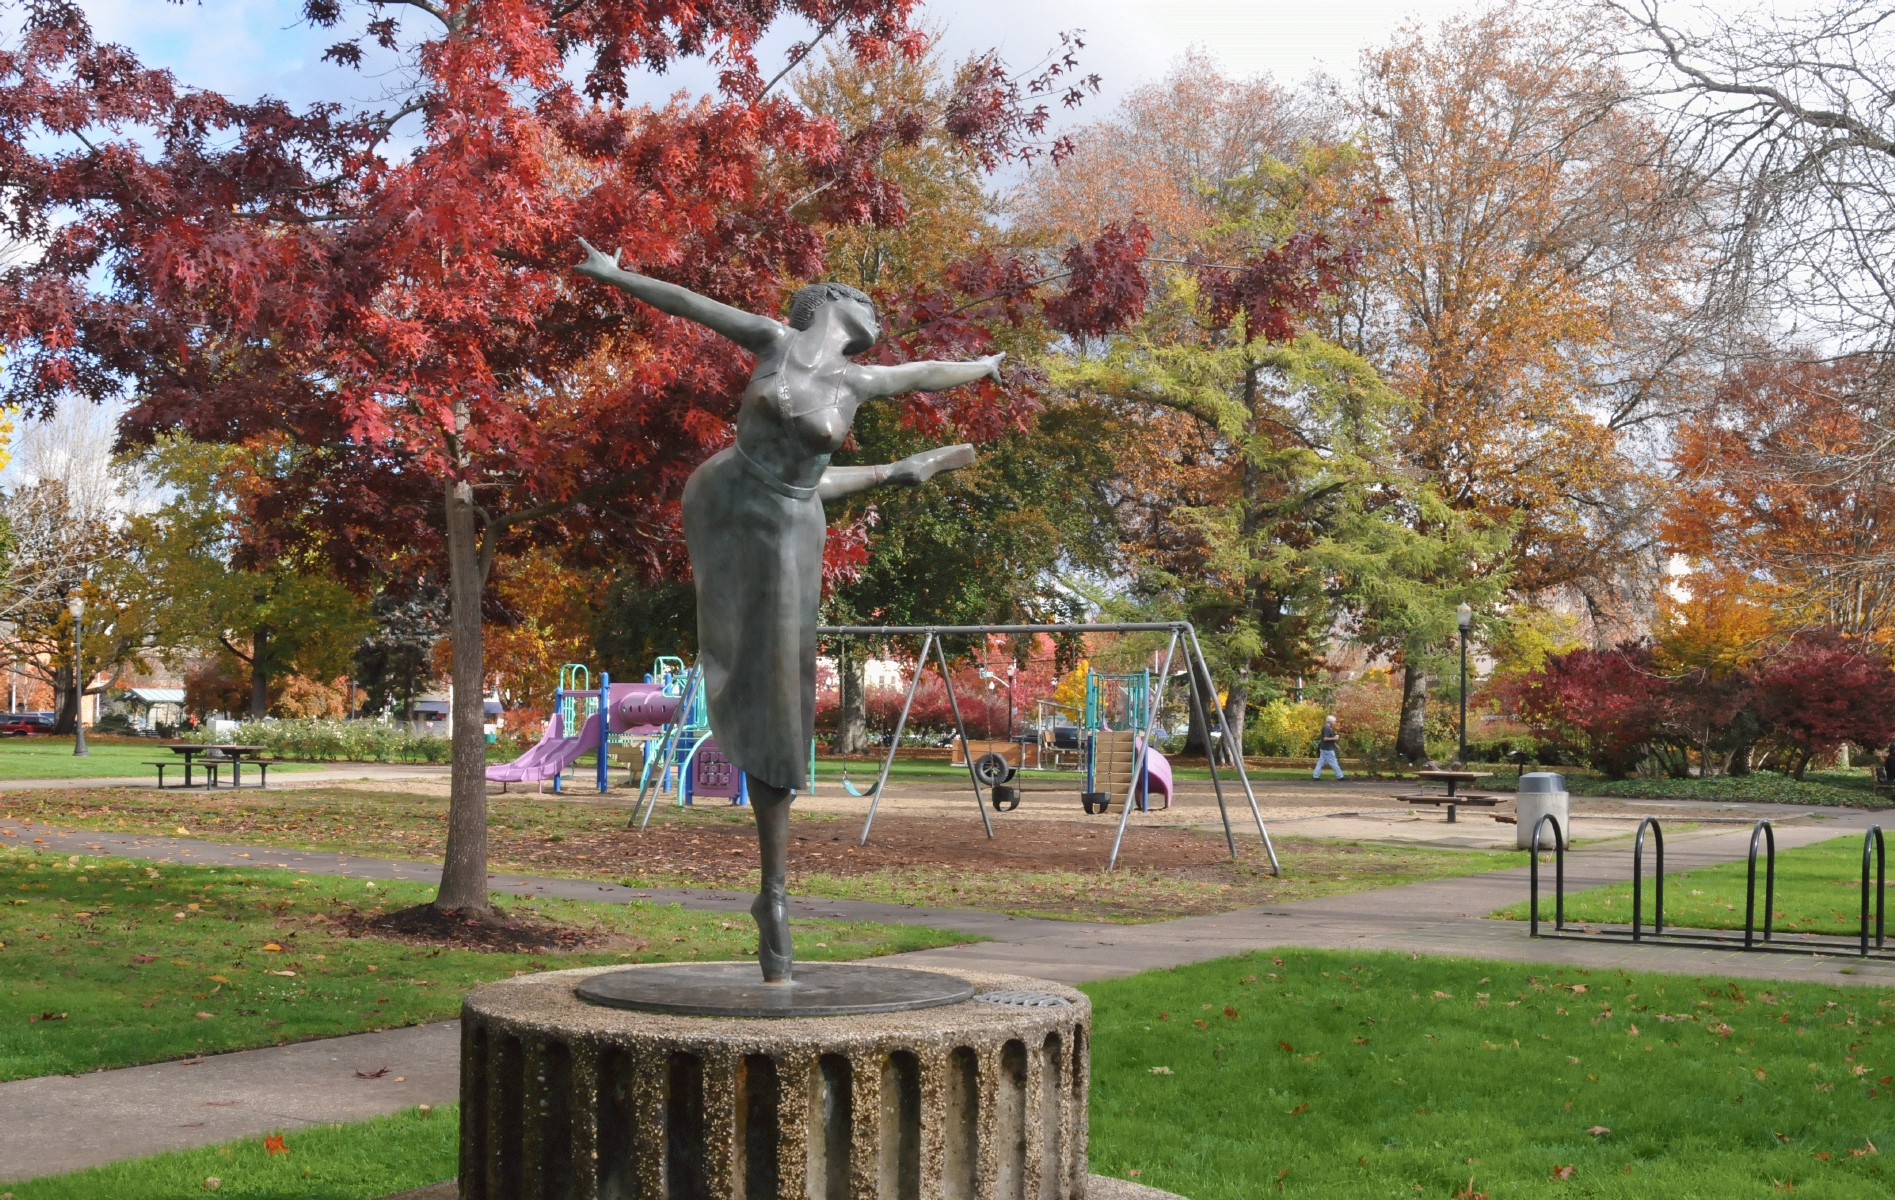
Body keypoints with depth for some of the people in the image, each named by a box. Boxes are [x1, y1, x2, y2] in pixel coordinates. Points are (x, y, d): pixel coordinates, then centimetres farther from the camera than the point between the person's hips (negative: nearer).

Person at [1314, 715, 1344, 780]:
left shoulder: (1327, 728, 15)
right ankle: (1339, 776, 3)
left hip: (1325, 748, 10)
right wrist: (1334, 738, -21)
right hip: (1327, 749, -10)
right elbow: (1325, 738, -27)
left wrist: (1335, 745, 22)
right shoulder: (1327, 728, -18)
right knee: (1334, 763, -3)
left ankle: (1316, 776, 6)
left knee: (1321, 762, 8)